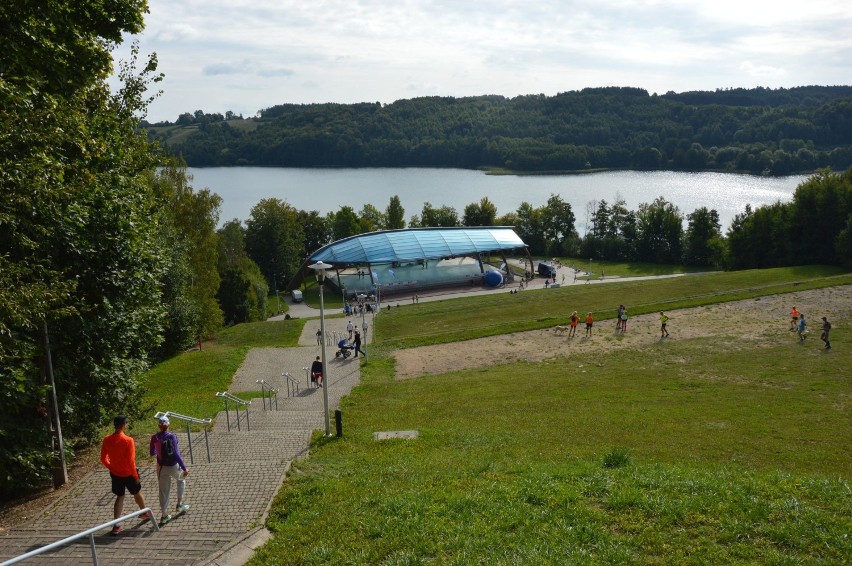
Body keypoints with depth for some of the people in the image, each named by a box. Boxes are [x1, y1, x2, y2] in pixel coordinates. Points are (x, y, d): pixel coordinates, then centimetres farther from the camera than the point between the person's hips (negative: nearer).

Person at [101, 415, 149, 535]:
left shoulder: (107, 439, -9)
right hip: (128, 474, -4)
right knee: (137, 493, 21)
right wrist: (135, 475, -11)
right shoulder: (128, 441, -26)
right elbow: (131, 461, -23)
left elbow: (103, 459, 0)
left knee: (120, 497, 17)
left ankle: (116, 525, 11)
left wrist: (111, 467, 16)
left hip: (115, 474, 4)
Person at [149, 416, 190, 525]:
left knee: (163, 491, 13)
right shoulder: (172, 437, -19)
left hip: (161, 467, 3)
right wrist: (184, 468, -17)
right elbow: (176, 454, -21)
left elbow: (152, 453, 6)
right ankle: (179, 505, 30)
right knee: (181, 480, 27)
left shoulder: (154, 438, -8)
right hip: (173, 466, -3)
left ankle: (164, 515, 18)